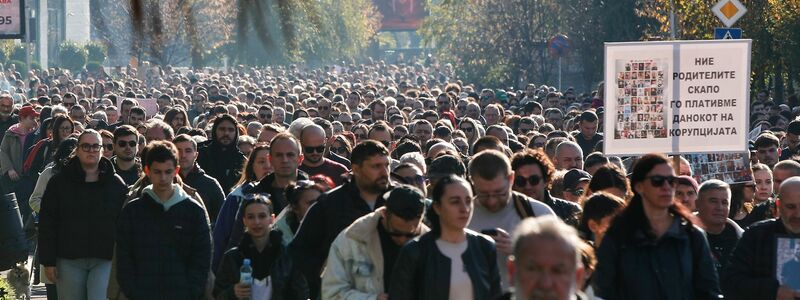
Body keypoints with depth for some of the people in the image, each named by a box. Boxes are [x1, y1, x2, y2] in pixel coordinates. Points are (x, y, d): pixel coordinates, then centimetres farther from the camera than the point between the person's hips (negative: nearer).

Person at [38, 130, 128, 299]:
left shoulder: (116, 184, 4)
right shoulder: (60, 182, 3)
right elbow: (47, 223, 1)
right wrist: (48, 261, -4)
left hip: (105, 261, -1)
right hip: (69, 260, 1)